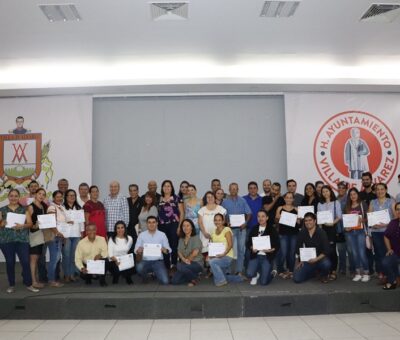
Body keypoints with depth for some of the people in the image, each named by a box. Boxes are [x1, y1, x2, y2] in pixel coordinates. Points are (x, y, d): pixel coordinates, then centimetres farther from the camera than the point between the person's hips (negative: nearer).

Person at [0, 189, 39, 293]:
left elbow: (30, 223, 1)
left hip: (22, 239, 0)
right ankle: (11, 285, 18)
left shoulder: (24, 209, 8)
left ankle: (28, 284, 5)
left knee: (26, 262, -5)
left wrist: (22, 226, -18)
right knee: (10, 263, 5)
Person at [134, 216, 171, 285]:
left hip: (158, 262, 0)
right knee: (139, 268, -34)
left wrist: (165, 250, -21)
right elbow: (136, 250, 1)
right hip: (145, 261, 0)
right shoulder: (142, 235, 4)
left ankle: (156, 274, 16)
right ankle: (145, 280, 1)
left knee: (165, 281, -21)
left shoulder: (162, 234, 4)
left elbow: (168, 250, 2)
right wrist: (139, 251, -23)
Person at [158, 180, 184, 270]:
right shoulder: (159, 200, 13)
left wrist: (180, 226, -7)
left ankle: (174, 265, 0)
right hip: (162, 226, 3)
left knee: (174, 245, -8)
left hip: (174, 225, -3)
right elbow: (157, 213, 15)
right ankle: (166, 266, 12)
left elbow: (182, 212, 1)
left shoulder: (176, 199, 4)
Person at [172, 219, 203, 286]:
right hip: (185, 263, 6)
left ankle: (195, 278, -8)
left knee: (180, 266, -34)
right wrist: (184, 259, -17)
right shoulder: (181, 239, 12)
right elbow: (179, 252, 1)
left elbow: (195, 252, -16)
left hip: (196, 263, -6)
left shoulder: (196, 238, -7)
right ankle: (191, 275, 14)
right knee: (174, 281, -10)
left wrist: (188, 260, -6)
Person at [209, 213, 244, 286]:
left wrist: (223, 254, -30)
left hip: (227, 257, -8)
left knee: (212, 262, -32)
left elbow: (230, 244, -17)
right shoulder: (213, 231, 10)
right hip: (216, 257, 8)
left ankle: (221, 280, -11)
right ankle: (238, 277, 30)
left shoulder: (227, 230, -9)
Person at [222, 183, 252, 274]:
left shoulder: (242, 201, 7)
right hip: (230, 228, -1)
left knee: (241, 249, 4)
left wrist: (245, 223, -11)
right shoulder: (225, 201, 5)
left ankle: (239, 270, 13)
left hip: (241, 228, 1)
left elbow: (248, 213, 4)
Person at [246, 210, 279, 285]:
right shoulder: (254, 229, 9)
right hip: (255, 255, 2)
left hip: (267, 257, -2)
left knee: (263, 282, -8)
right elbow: (248, 243, 9)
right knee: (249, 274, -22)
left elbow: (277, 245, -1)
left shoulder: (272, 230, 0)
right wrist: (252, 248, -13)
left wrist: (271, 250, -20)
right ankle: (256, 274, 18)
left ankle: (272, 273, 28)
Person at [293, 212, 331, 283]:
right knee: (297, 279, -14)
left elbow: (326, 251, -16)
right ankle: (313, 271, 19)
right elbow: (298, 248, 7)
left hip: (320, 258, -3)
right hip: (307, 259, 3)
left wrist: (316, 259, -28)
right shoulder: (302, 233, -3)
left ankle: (324, 275, 1)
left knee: (326, 264, -39)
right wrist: (299, 260, -2)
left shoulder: (321, 233, -12)